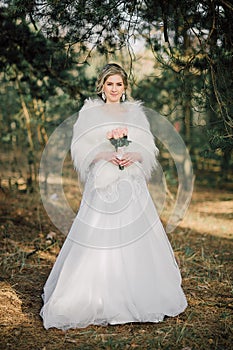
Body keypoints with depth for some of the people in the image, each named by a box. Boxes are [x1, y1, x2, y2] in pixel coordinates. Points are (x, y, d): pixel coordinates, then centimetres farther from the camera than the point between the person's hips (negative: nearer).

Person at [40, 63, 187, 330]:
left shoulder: (135, 113, 13)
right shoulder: (90, 112, 5)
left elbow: (149, 147, 10)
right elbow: (80, 149, 0)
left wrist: (134, 156, -10)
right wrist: (105, 155, -15)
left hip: (132, 184, 3)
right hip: (102, 183, -3)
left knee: (136, 238, 3)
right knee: (99, 239, -6)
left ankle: (137, 298, 15)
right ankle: (97, 300, 3)